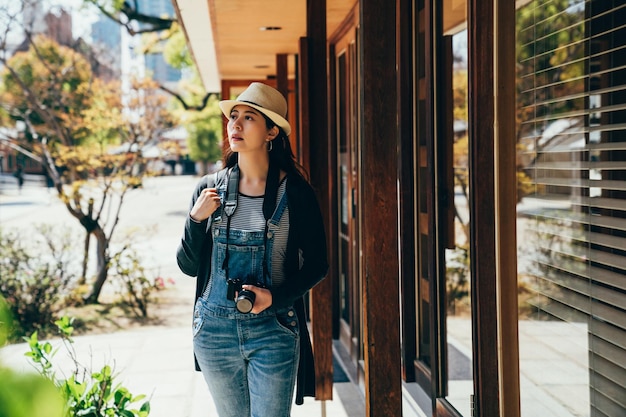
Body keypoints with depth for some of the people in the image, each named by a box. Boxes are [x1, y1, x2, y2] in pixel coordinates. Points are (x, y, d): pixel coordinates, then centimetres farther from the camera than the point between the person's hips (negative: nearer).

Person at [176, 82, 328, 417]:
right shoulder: (210, 188, 2)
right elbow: (188, 266, 5)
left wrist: (274, 297, -15)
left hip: (273, 329, -3)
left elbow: (317, 264, 0)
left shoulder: (295, 191, -5)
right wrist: (196, 219, -11)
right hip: (215, 329, 3)